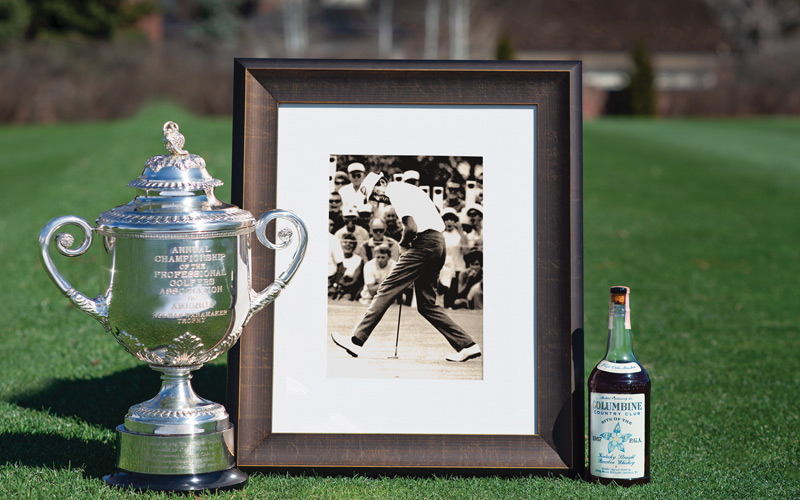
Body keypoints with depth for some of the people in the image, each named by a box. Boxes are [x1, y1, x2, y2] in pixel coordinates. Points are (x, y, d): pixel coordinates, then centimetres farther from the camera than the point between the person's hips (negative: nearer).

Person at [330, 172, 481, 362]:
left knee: (387, 289, -9)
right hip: (438, 242, 10)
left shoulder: (397, 190, -5)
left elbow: (412, 227, -17)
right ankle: (467, 345, 7)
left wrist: (404, 242, 2)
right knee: (426, 304, 11)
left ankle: (356, 341, -11)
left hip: (425, 243, -10)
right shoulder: (405, 189, 25)